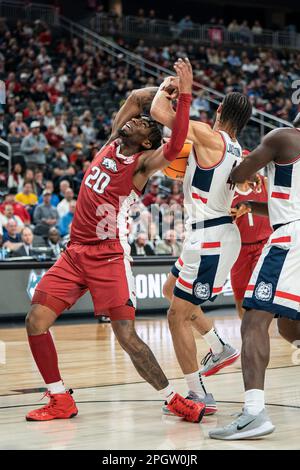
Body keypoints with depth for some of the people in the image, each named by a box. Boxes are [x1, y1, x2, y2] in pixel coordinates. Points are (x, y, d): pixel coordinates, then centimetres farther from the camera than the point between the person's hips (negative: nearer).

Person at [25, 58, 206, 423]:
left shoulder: (143, 163, -8)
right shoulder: (113, 143, 10)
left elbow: (175, 146, -28)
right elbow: (135, 98, 15)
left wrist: (183, 95, -34)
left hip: (109, 257, -7)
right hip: (75, 252, 7)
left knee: (126, 336, -12)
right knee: (35, 322, -1)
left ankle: (175, 401, 2)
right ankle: (61, 401, 11)